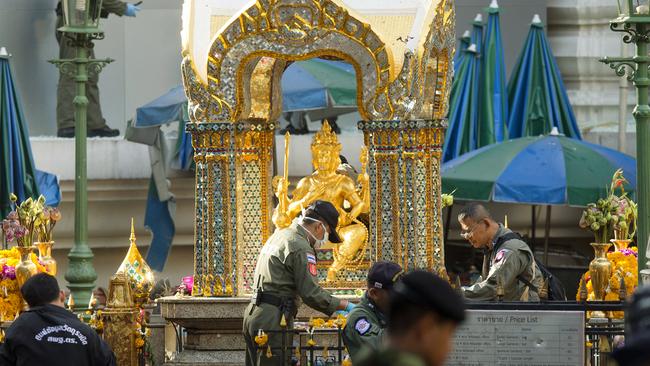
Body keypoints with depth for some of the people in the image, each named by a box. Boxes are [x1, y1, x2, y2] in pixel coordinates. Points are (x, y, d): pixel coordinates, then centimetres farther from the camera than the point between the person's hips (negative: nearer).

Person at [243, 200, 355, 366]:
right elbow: (312, 294, -17)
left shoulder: (279, 236, 18)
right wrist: (345, 305, -8)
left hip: (253, 314, 10)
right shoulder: (301, 248, -12)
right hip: (272, 321, -10)